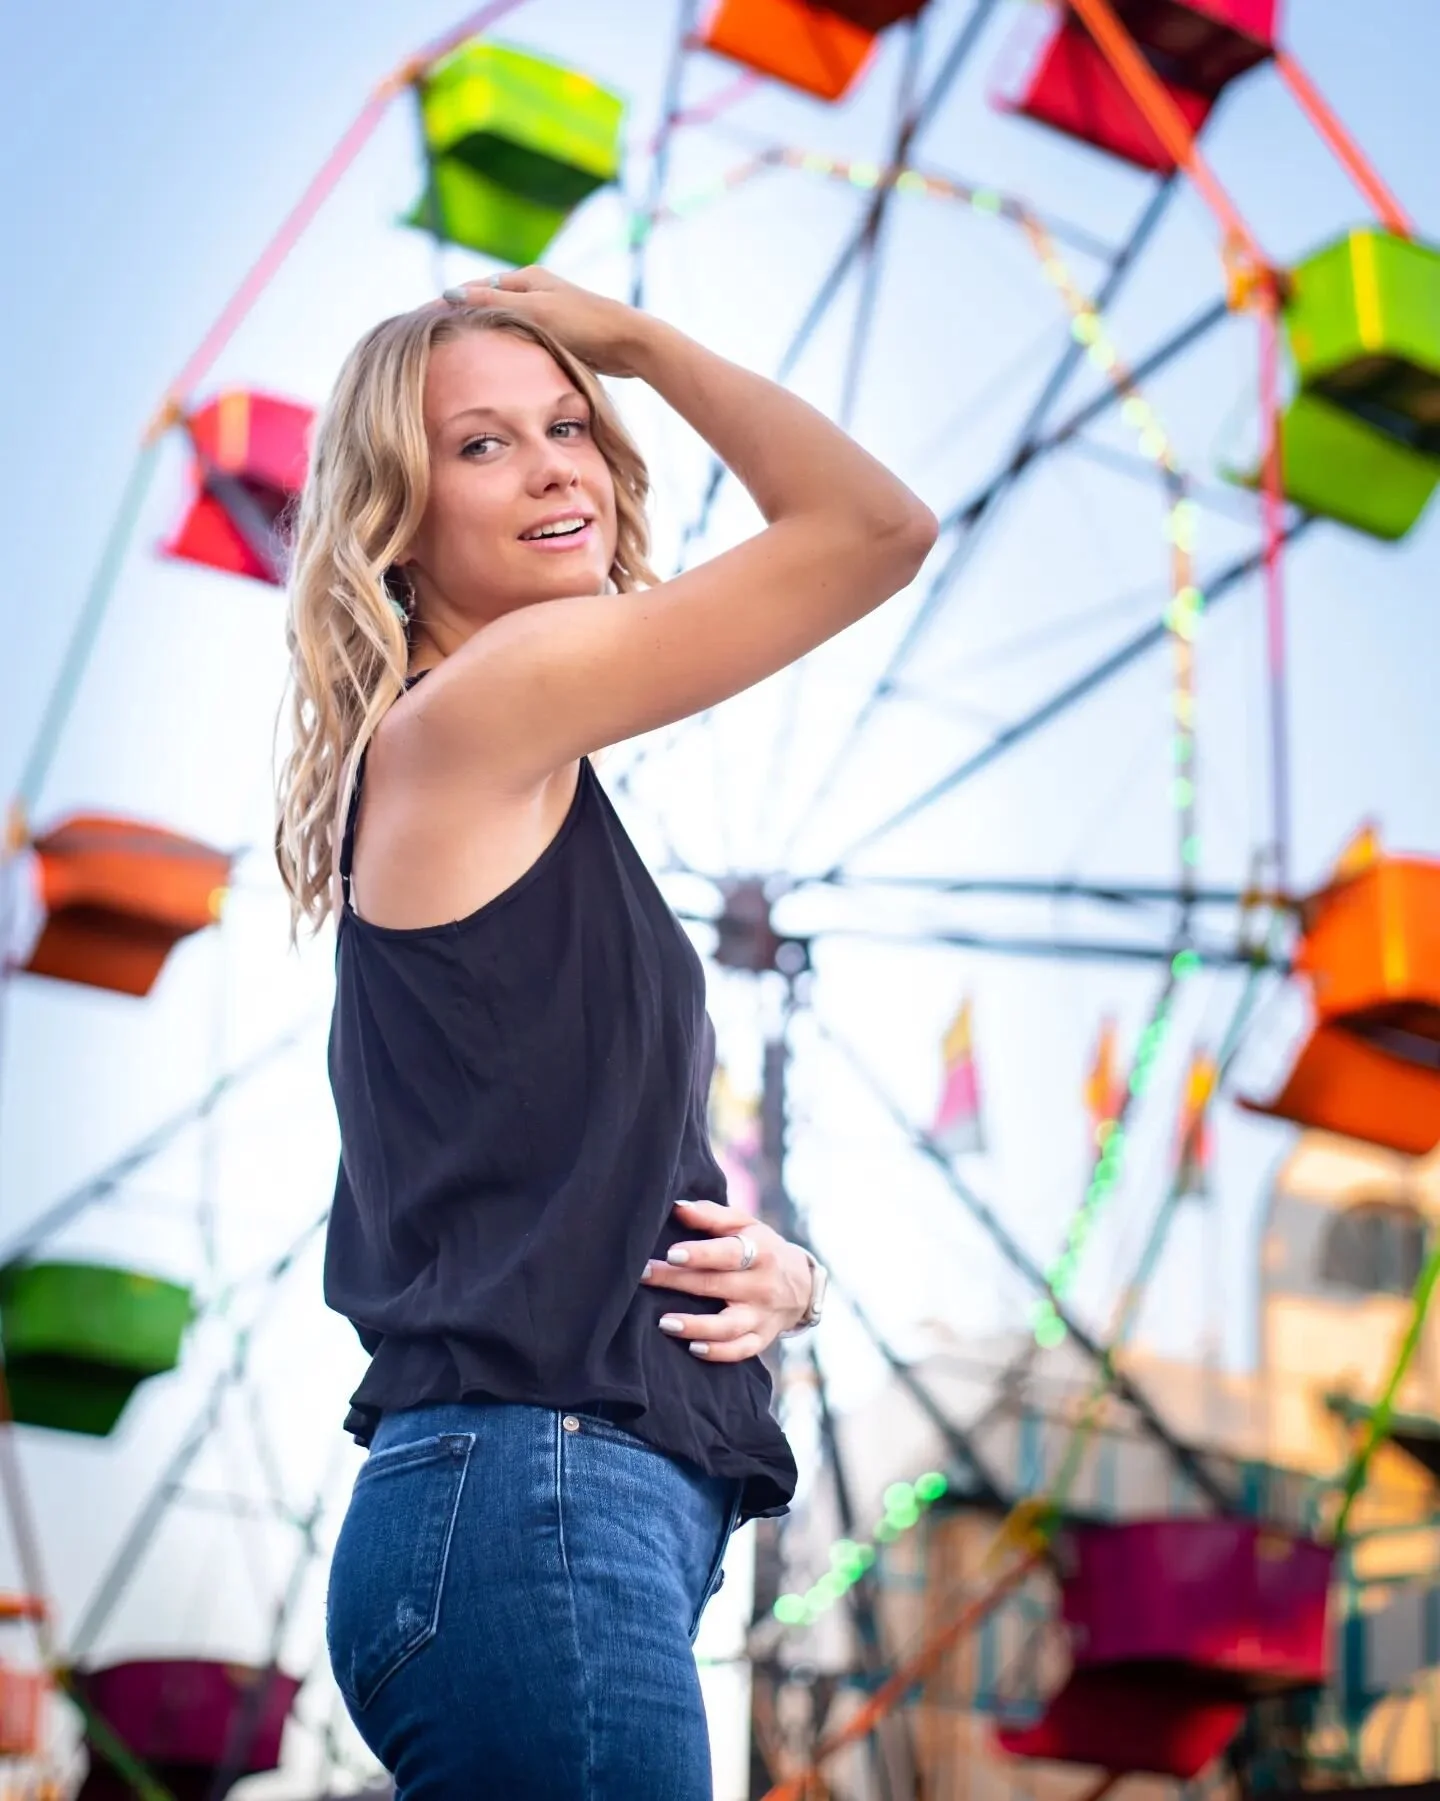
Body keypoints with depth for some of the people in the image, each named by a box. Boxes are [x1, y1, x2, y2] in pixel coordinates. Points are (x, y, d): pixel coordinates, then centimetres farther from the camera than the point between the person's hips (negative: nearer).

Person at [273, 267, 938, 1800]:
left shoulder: (528, 802, 21)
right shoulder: (471, 706, -6)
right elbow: (878, 526, -8)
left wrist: (777, 1273, 4)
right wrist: (639, 333, 5)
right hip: (528, 1506, -9)